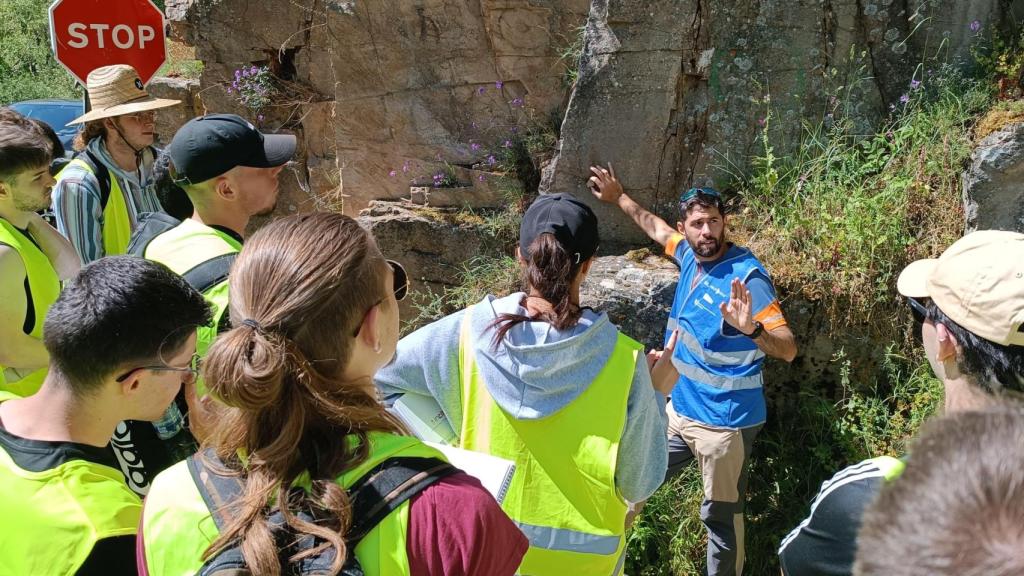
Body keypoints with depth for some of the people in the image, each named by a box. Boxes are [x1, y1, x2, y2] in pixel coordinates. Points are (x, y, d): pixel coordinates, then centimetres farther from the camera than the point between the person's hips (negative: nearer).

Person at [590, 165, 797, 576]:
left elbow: (788, 349, -25)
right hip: (679, 409, 8)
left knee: (720, 515, 5)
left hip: (723, 422, -7)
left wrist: (751, 329, -44)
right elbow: (655, 226, 22)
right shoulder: (691, 255, 0)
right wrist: (618, 197, 31)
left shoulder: (747, 276, -21)